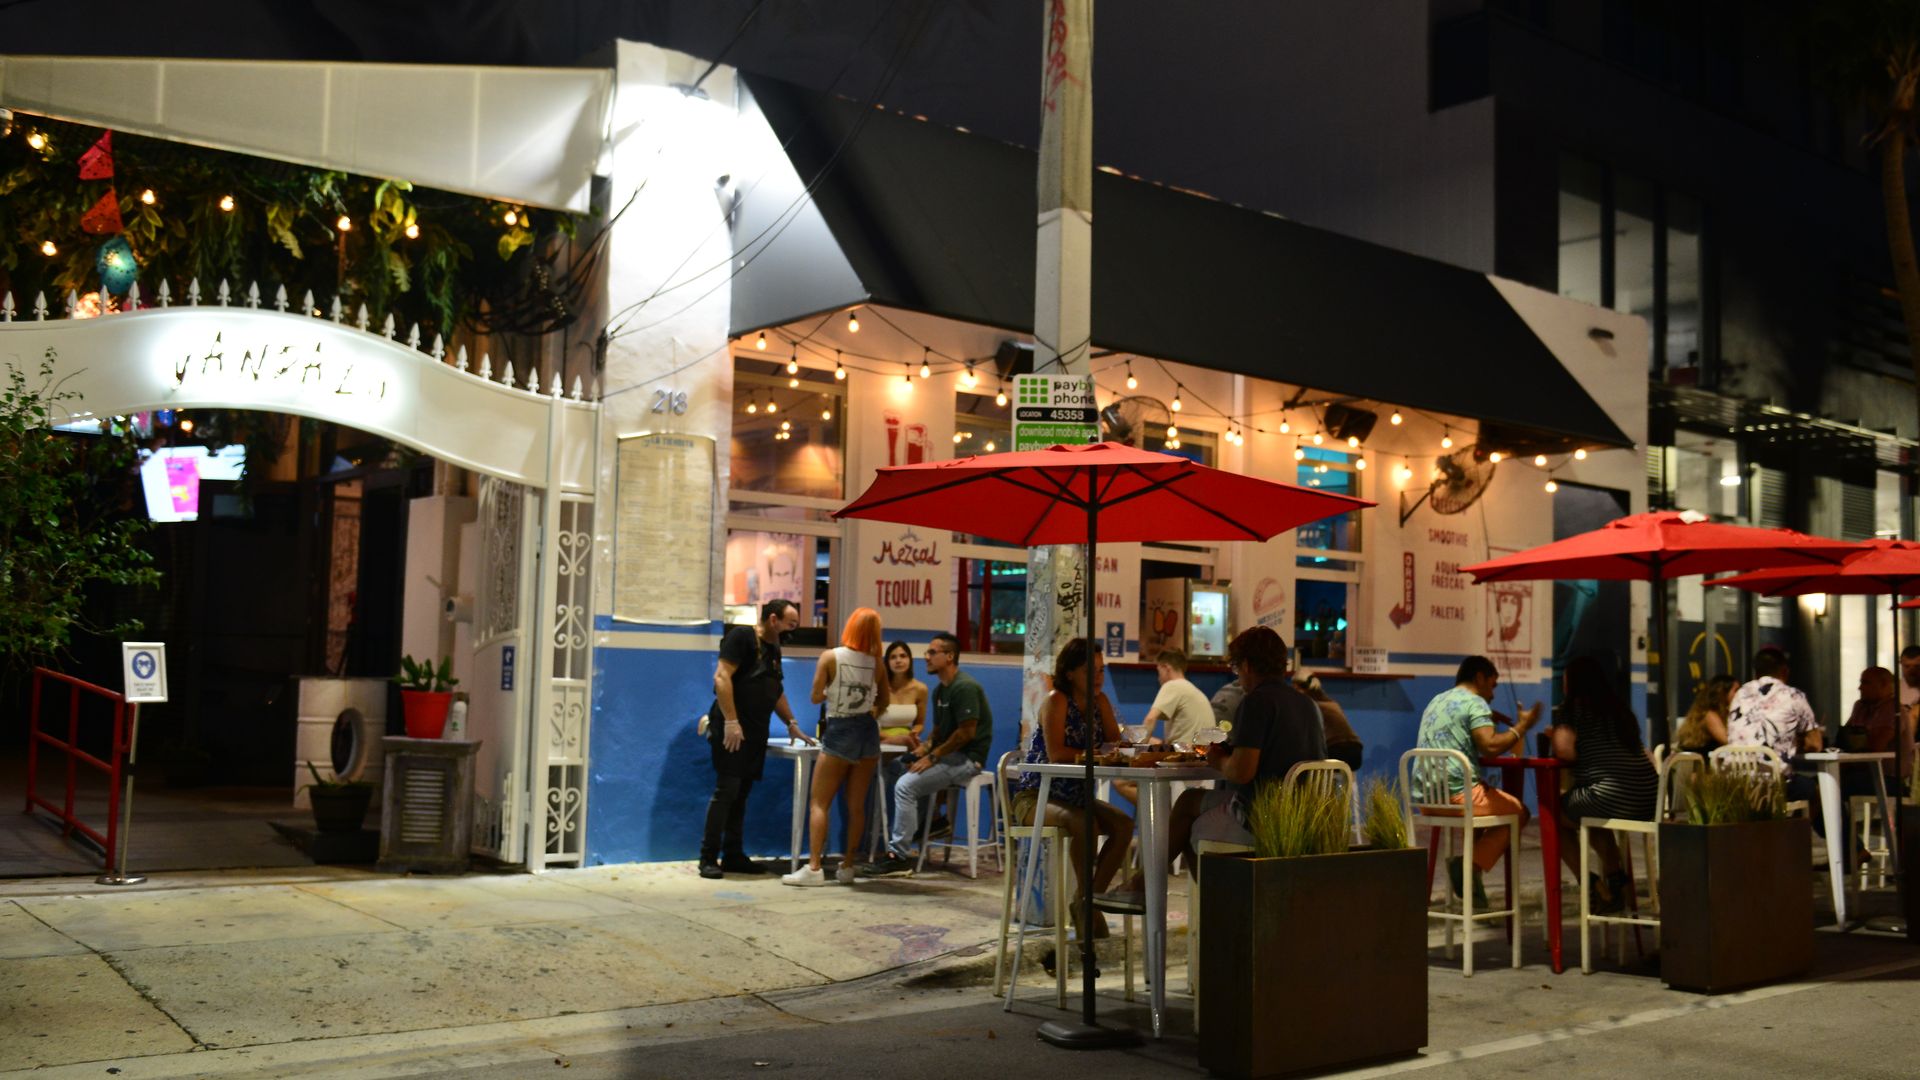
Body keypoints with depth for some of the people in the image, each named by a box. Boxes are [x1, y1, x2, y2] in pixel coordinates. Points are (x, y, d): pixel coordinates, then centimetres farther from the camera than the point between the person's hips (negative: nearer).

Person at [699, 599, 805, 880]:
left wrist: (791, 724, 23)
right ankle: (708, 858, -4)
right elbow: (721, 677, -17)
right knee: (726, 790, -9)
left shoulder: (774, 648, 17)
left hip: (756, 731, 8)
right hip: (731, 728, -8)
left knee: (741, 793, 9)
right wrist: (731, 722, -22)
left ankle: (733, 856, 14)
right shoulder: (741, 637, -8)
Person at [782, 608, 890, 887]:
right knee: (857, 806, 9)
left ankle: (814, 867, -9)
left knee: (819, 803, 0)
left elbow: (816, 697, -5)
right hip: (868, 732, 4)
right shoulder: (875, 662, 1)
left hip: (839, 732, -3)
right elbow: (884, 702, 13)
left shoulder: (830, 657, -8)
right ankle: (847, 867, 12)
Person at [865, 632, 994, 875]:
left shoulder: (965, 687, -15)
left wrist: (932, 757, -18)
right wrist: (923, 749, -1)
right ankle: (931, 819, 7)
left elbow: (967, 732, -20)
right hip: (948, 754, 10)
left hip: (967, 759, -10)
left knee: (906, 786, -20)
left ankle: (899, 855, -15)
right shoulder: (939, 690, 15)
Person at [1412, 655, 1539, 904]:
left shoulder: (1436, 701, 22)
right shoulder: (1475, 702, -5)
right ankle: (1470, 865, -7)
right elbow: (1490, 746, -20)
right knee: (1518, 811, 8)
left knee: (1487, 798, 31)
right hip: (1456, 794, -8)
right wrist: (1521, 726, -7)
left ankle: (1471, 873, 17)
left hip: (1427, 796, 9)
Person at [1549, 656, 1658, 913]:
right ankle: (1615, 879, 24)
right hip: (1648, 802, 8)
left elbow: (1565, 751, -12)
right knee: (1592, 816, 36)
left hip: (1612, 795, -8)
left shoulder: (1574, 709, -1)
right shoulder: (1617, 708, 20)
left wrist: (1555, 735, 9)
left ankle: (1593, 886, 12)